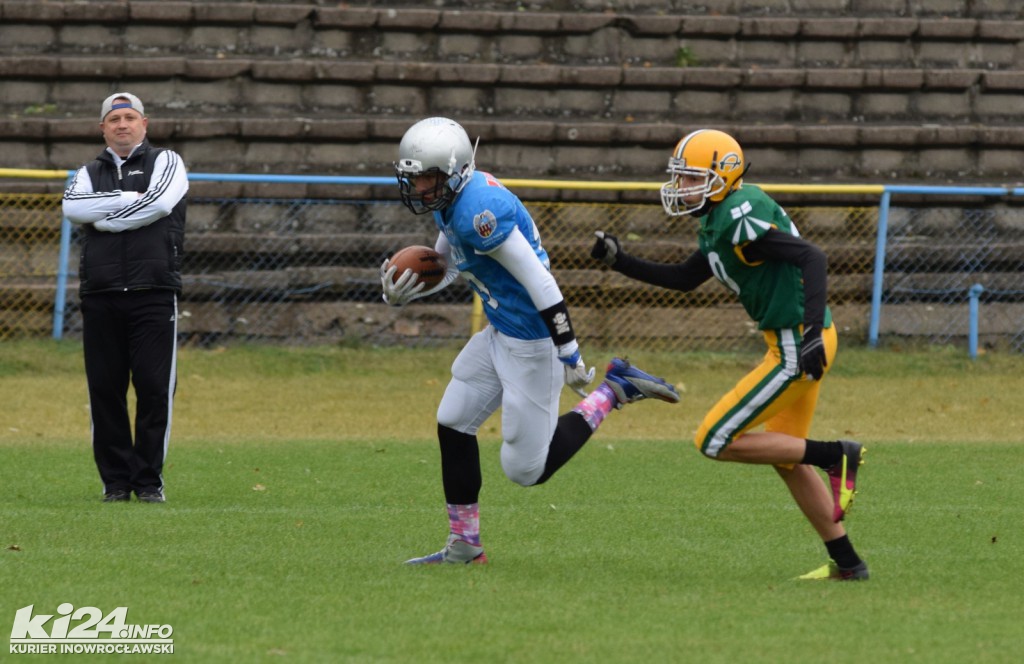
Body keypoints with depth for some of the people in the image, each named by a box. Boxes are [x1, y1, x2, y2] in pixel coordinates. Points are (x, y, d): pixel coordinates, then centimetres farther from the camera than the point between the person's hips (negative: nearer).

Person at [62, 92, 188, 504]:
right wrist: (132, 199, -10)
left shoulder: (165, 162, 11)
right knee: (105, 389, 1)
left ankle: (149, 480, 2)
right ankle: (116, 480, 8)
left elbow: (160, 203, -10)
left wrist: (102, 218, -5)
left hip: (153, 295, -3)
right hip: (100, 297, 3)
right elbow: (73, 208, -5)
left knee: (154, 388, -5)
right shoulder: (89, 173, 18)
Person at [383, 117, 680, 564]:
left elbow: (539, 282, -26)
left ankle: (613, 392, 9)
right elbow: (445, 267, 21)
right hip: (501, 334, 10)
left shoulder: (477, 211, -26)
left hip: (532, 342, -10)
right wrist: (401, 294, 1)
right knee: (453, 425, 11)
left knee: (527, 470, -1)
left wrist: (569, 353, -23)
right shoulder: (451, 202, 5)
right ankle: (463, 545, 20)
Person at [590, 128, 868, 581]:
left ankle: (835, 456, -4)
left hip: (798, 349, -10)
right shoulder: (719, 222, 13)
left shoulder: (739, 217, -18)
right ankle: (847, 563, 25)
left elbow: (812, 257, -26)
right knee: (786, 459, 20)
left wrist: (812, 334, -33)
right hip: (790, 342, 10)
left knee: (715, 442, -6)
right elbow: (684, 279, 26)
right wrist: (620, 261, 18)